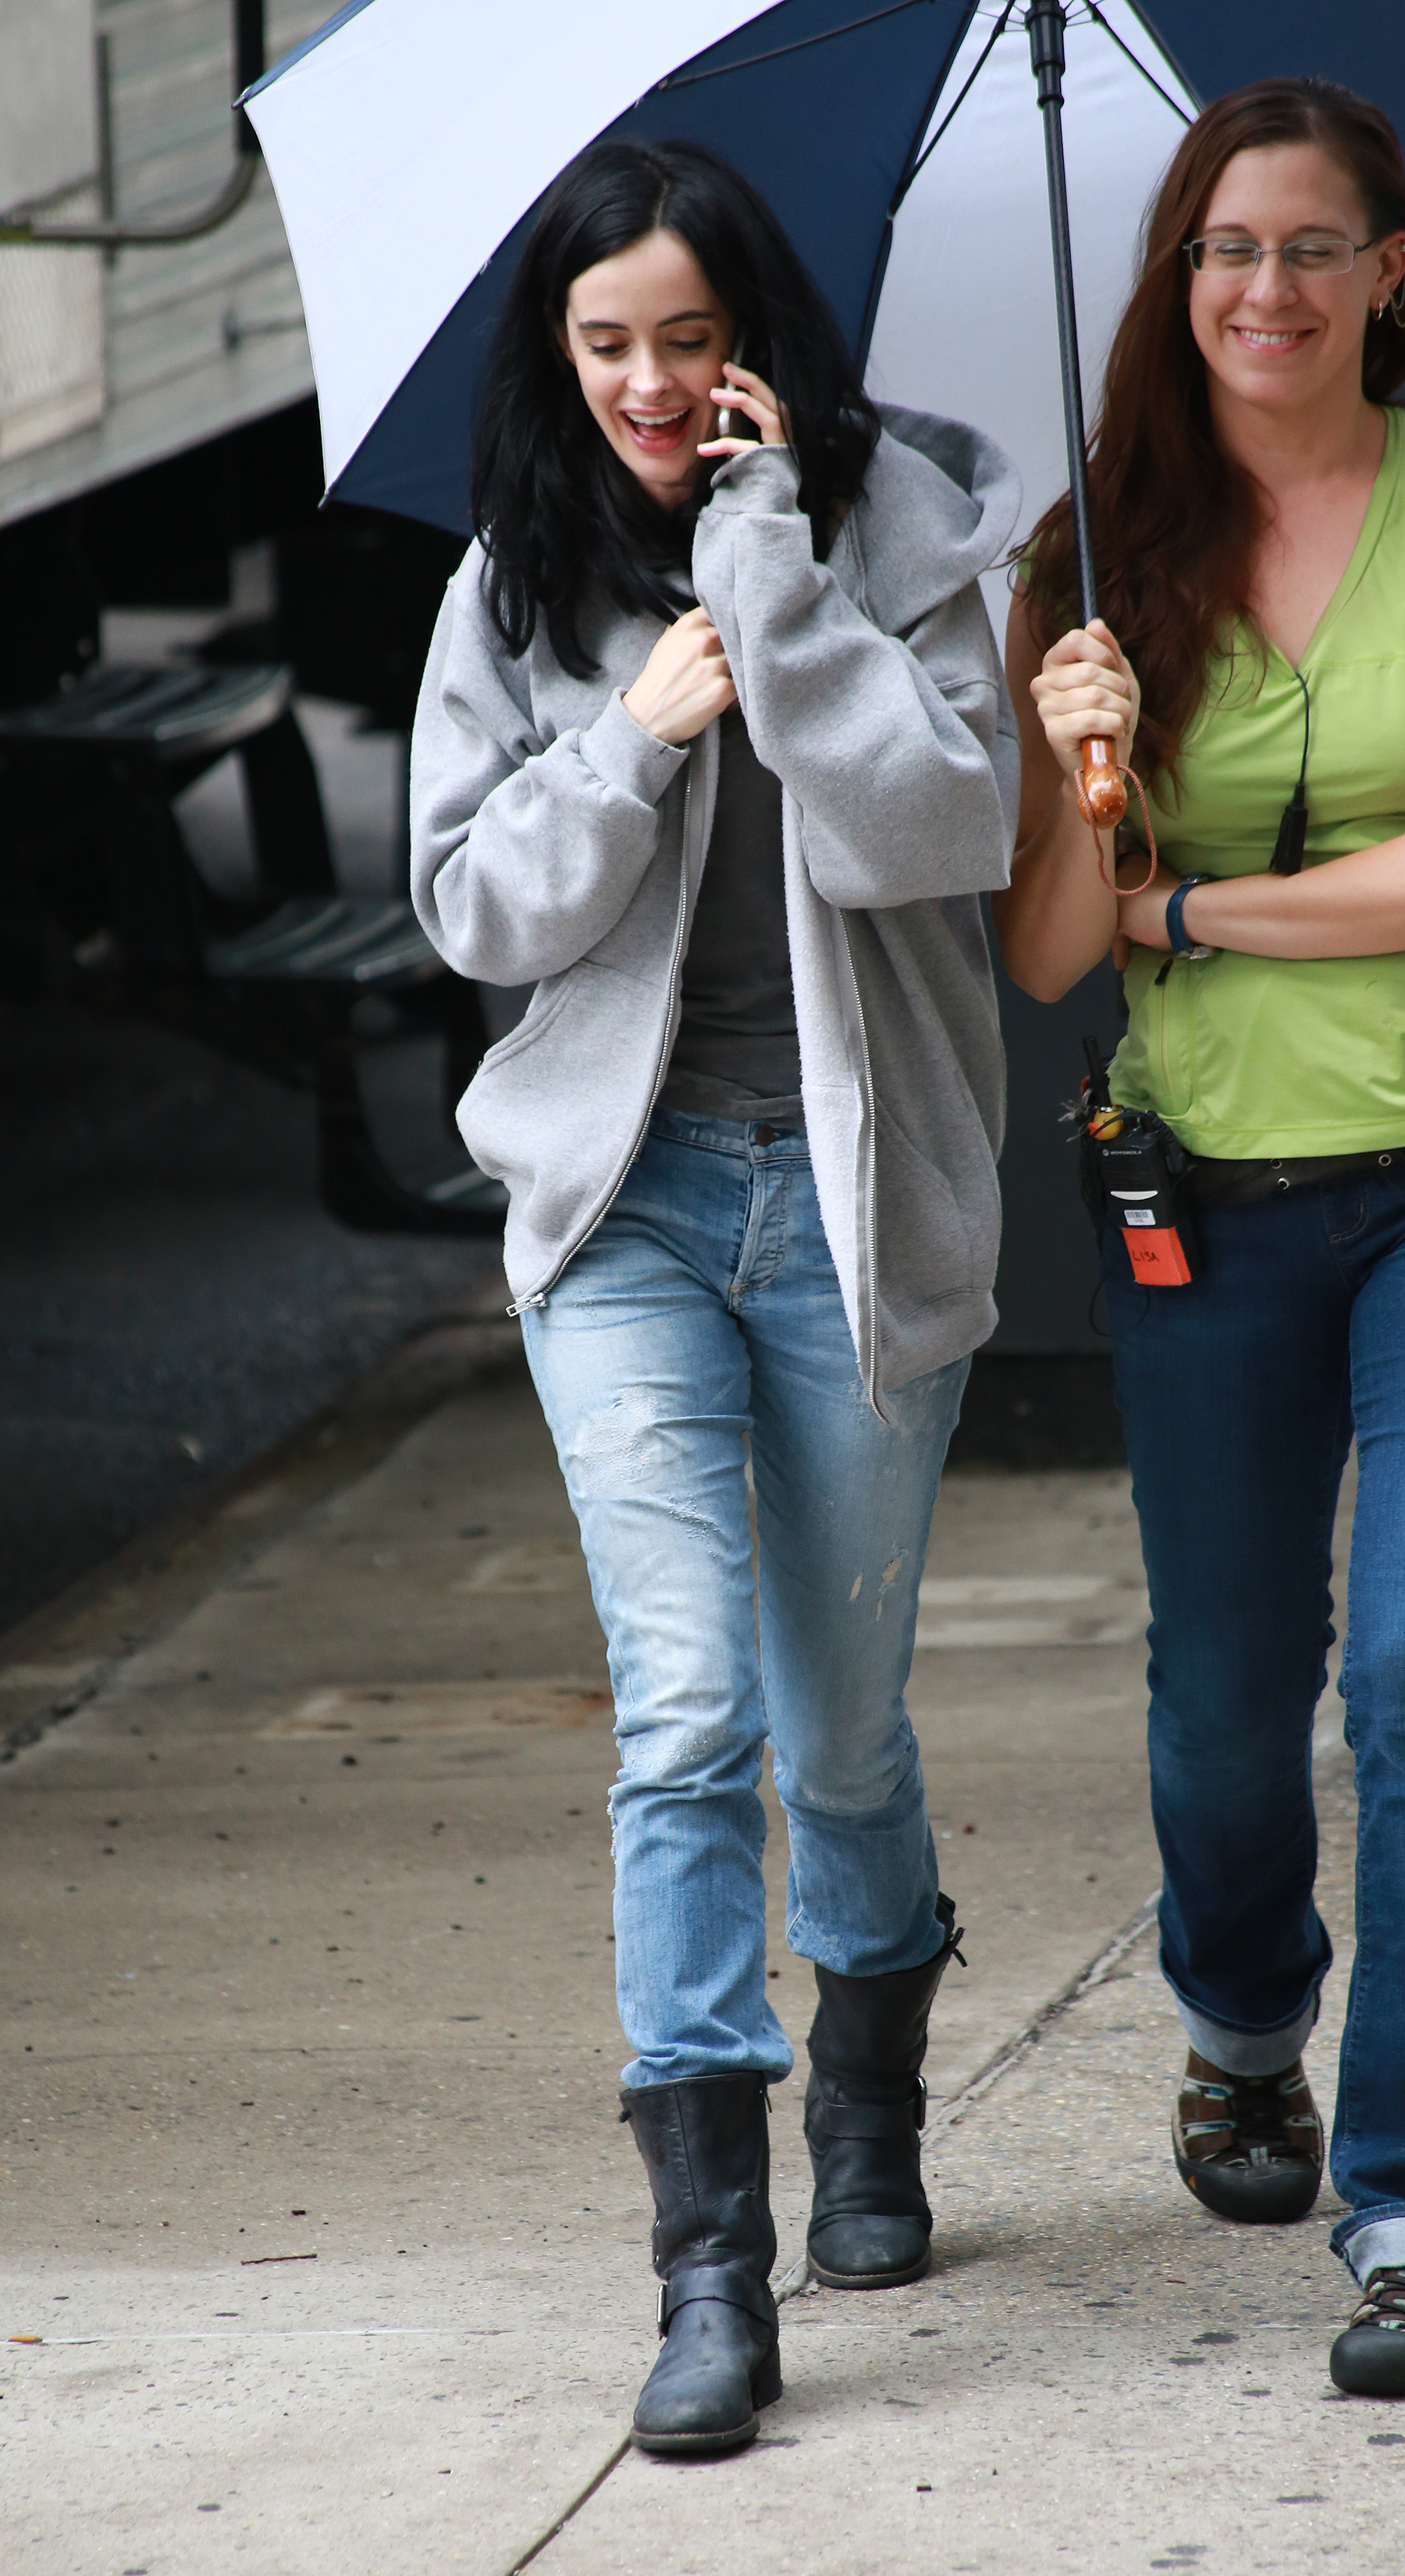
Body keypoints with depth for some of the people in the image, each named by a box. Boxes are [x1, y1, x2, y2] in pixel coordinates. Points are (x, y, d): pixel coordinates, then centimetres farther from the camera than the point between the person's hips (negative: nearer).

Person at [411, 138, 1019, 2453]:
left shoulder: (888, 540, -3)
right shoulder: (520, 586, 5)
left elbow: (942, 829, -17)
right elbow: (473, 903, 3)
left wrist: (771, 553, -20)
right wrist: (634, 733, -13)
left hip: (857, 1196, -1)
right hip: (627, 1201, 1)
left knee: (841, 1724, 11)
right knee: (689, 1710, -13)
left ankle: (871, 2115, 41)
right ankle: (710, 2268, -15)